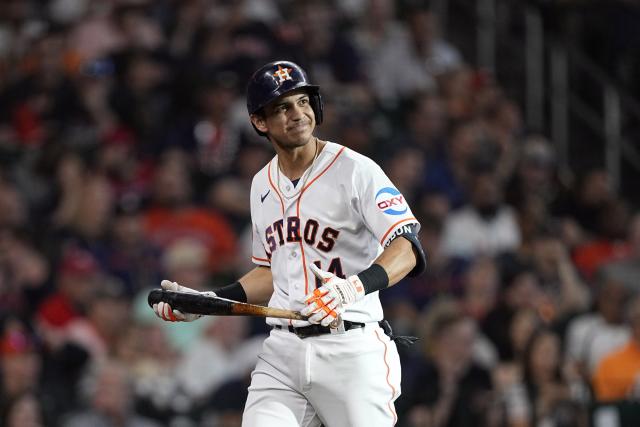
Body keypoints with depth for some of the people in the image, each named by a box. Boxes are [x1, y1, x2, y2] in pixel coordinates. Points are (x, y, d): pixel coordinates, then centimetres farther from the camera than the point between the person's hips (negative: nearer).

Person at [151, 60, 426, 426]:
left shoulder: (355, 169, -7)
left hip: (349, 351, -5)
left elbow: (408, 249, -17)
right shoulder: (263, 185, 14)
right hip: (283, 351, 5)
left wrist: (358, 285, -35)